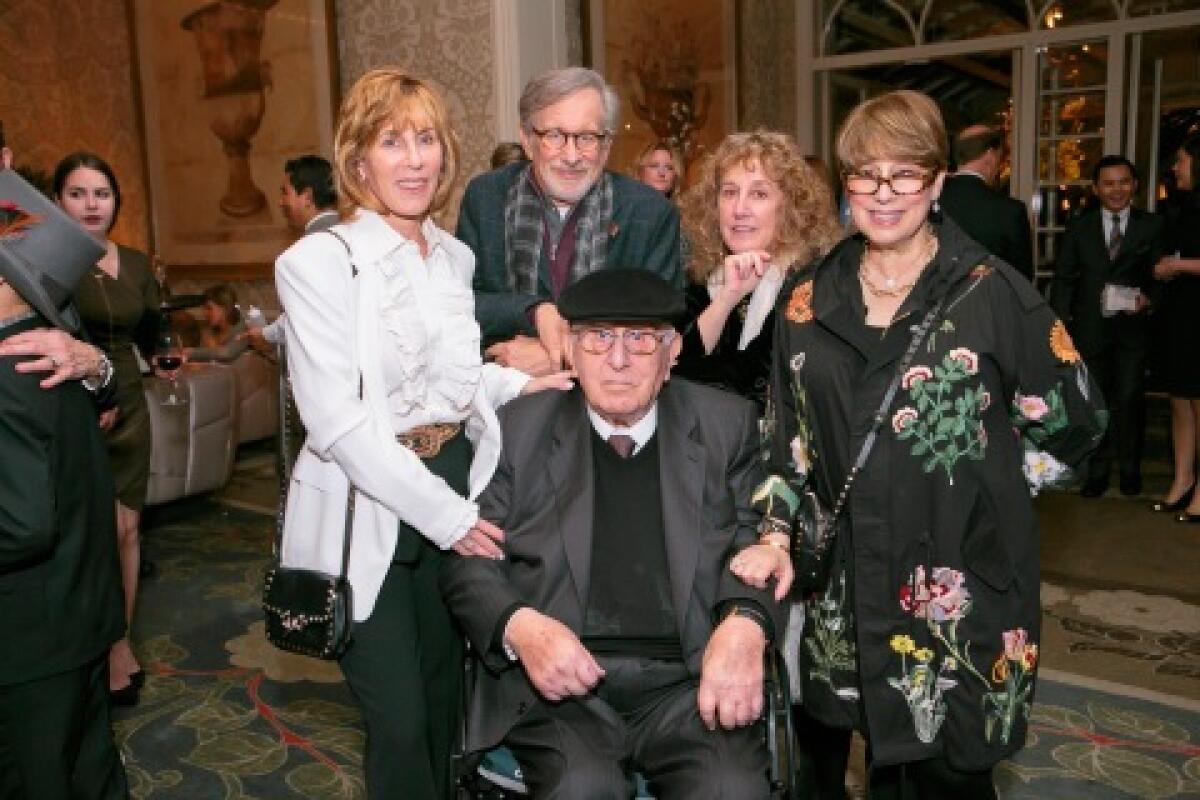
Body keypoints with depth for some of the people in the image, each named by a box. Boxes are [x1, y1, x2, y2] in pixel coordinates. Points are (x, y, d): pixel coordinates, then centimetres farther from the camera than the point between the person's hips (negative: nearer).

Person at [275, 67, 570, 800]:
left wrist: (516, 382, -4)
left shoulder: (456, 257, 7)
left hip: (454, 493, 6)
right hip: (366, 509, -5)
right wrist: (444, 514, -19)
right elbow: (336, 421, -18)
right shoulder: (318, 262, -13)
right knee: (400, 721, 4)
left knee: (446, 696, 19)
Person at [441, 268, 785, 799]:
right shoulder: (517, 429, 5)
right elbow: (467, 560, 6)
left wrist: (746, 621, -15)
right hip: (560, 680, 0)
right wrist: (518, 625, -14)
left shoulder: (725, 425, 8)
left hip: (690, 680, 1)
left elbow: (756, 542, 7)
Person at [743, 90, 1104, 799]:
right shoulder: (810, 298, 5)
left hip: (959, 596, -3)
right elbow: (788, 435, 7)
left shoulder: (994, 294, -6)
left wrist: (973, 487, -1)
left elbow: (1074, 423, 1)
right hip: (842, 591, 3)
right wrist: (775, 533, -3)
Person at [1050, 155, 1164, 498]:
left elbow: (1160, 275, 4)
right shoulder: (1079, 227, 6)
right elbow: (1064, 278, 4)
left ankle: (1130, 469, 19)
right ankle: (1098, 471, 20)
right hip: (1090, 326, 1)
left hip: (1133, 329, -1)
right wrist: (1060, 323, -5)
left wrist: (1148, 298, -18)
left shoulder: (1152, 226, 4)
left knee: (1130, 399, 1)